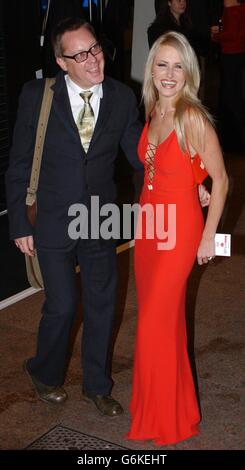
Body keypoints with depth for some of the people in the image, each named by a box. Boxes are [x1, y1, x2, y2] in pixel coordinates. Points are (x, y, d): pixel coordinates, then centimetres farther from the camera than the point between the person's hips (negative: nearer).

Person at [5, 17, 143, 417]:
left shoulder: (122, 98, -6)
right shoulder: (37, 96, -11)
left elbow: (139, 155, 1)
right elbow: (19, 164, -5)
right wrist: (19, 223, -5)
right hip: (54, 223, -2)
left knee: (102, 306, 13)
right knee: (61, 307, 7)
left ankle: (97, 386, 36)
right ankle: (45, 373, 38)